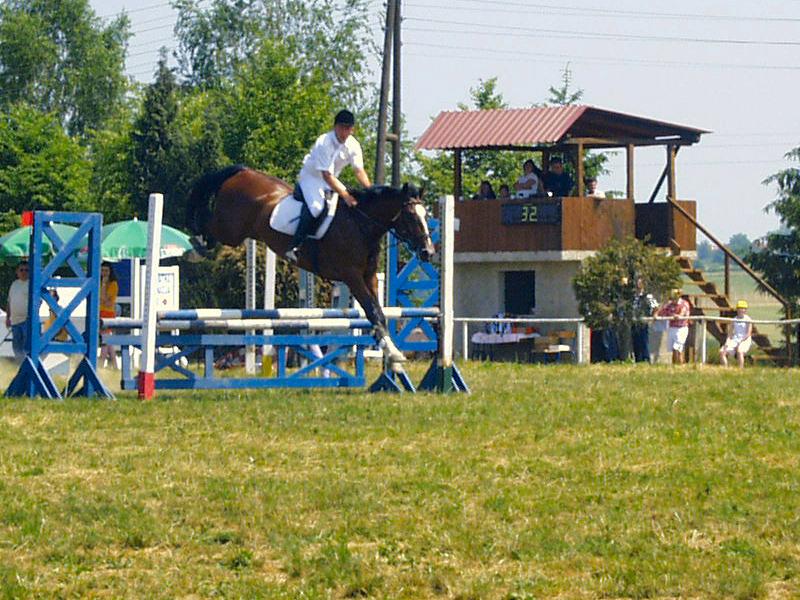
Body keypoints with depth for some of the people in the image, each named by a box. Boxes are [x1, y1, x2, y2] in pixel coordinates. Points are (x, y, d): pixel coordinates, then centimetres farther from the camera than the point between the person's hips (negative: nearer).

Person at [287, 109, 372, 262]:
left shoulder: (353, 145, -11)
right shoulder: (324, 143, -30)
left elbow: (359, 171, -9)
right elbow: (327, 175, -32)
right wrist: (345, 195, -38)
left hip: (331, 180, 8)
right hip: (311, 177, -8)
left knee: (354, 201, -2)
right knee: (315, 206, -32)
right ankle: (295, 247, -32)